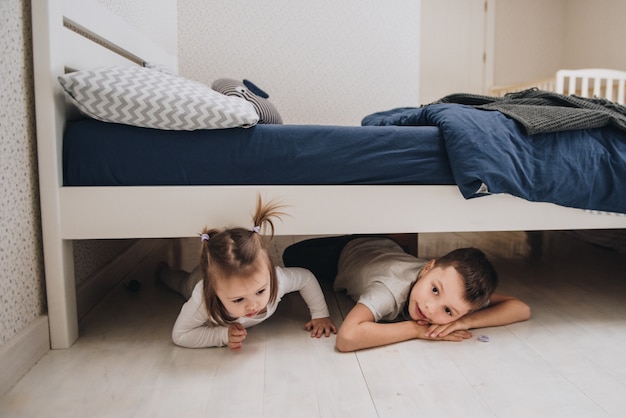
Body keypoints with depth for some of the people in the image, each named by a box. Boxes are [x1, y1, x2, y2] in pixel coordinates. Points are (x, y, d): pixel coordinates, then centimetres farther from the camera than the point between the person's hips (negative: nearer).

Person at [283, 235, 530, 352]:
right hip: (348, 251, -3)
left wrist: (465, 321, -47)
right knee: (291, 257, 25)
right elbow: (346, 338, -64)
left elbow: (522, 309, -32)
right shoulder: (393, 289, -51)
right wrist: (415, 328, -55)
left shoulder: (455, 279, -38)